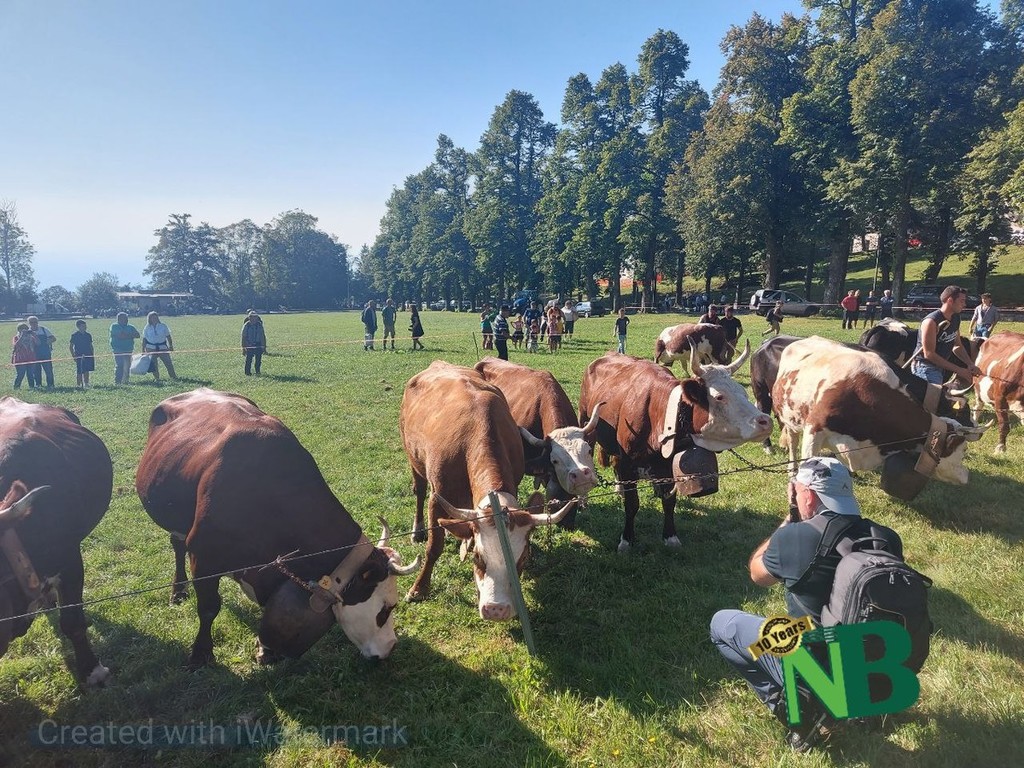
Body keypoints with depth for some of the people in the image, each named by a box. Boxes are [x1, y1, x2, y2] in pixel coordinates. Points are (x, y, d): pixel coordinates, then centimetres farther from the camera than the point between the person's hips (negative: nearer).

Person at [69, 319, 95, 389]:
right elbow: (71, 346, 0)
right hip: (79, 356, -4)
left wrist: (93, 355, 13)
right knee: (80, 372, -3)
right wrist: (74, 356, -7)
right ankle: (78, 385, 5)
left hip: (88, 356, 4)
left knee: (87, 371, 6)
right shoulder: (74, 335, -2)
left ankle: (86, 384, 12)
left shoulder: (88, 335, 11)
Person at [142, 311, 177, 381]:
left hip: (163, 347, 0)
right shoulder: (147, 328, 3)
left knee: (168, 363, -4)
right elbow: (144, 340, 6)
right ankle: (156, 378, 13)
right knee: (153, 364, 1)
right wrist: (143, 351, 4)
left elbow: (168, 337, 9)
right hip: (151, 348, 0)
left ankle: (174, 377, 3)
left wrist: (171, 346, 6)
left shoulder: (163, 326, 4)